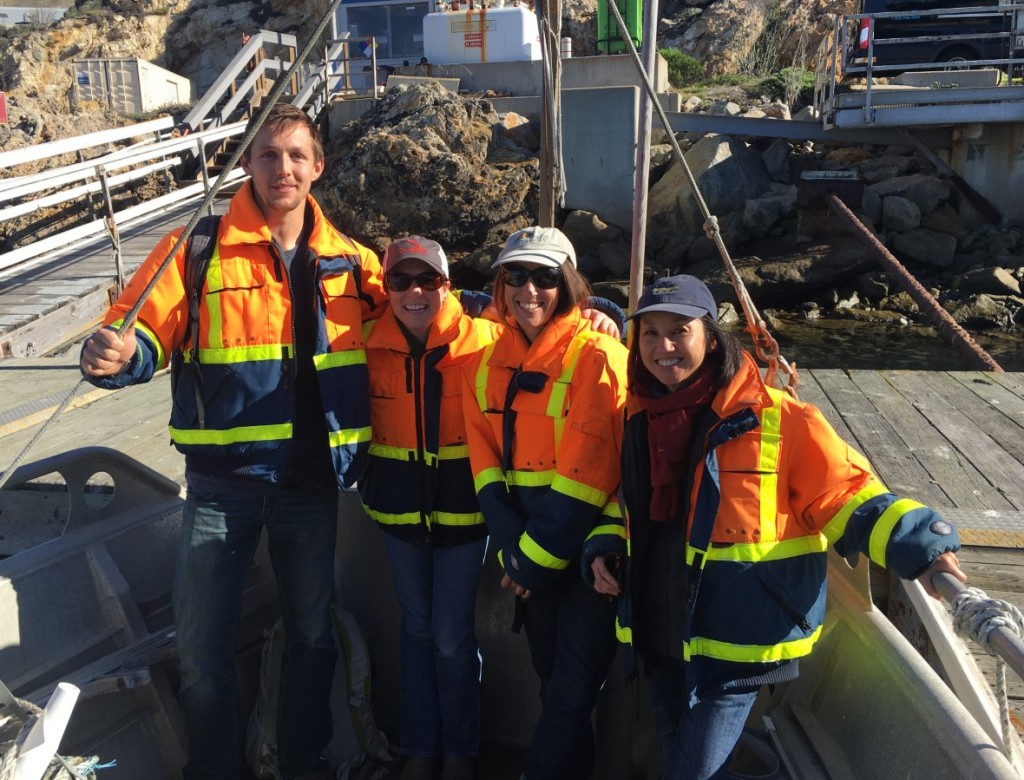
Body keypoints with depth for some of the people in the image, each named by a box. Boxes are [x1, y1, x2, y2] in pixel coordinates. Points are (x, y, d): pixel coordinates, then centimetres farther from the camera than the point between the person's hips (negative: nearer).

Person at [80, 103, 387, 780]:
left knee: (312, 633, 18)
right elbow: (145, 332, -11)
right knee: (203, 642, 8)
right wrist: (116, 355, -32)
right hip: (223, 481, -2)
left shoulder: (350, 262, 5)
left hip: (313, 481, 3)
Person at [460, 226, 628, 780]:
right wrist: (512, 546, -10)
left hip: (590, 546, -5)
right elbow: (486, 460, 2)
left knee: (571, 692, 3)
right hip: (530, 545, 6)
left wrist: (537, 557, -15)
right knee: (550, 676, 20)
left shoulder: (598, 358, -14)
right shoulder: (488, 364, 4)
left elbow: (588, 472, -18)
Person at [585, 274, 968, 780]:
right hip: (658, 633, 6)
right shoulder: (638, 417, 2)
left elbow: (842, 494, -11)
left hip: (736, 640, -6)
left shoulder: (773, 417, -15)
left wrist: (915, 544, -25)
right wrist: (605, 547, 0)